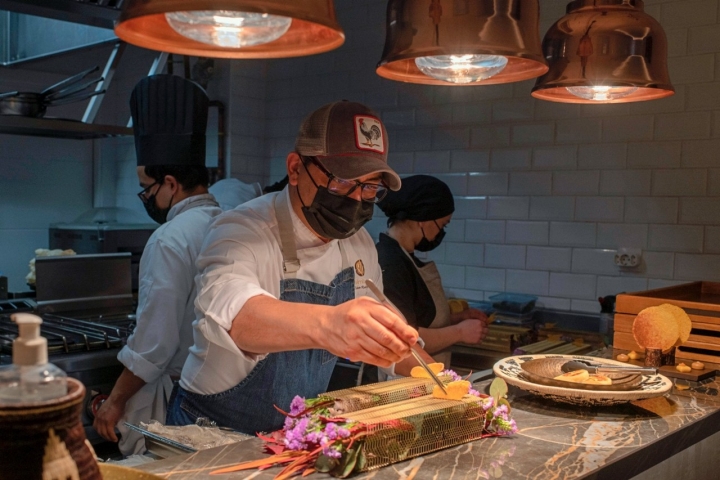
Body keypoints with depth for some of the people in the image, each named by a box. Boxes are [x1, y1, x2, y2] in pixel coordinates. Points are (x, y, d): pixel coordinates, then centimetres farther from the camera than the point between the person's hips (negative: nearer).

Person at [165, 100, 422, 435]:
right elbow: (228, 309, -43)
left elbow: (378, 334, 15)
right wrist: (326, 324, -59)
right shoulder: (243, 233, -20)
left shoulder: (359, 244, 1)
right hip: (215, 435, -6)